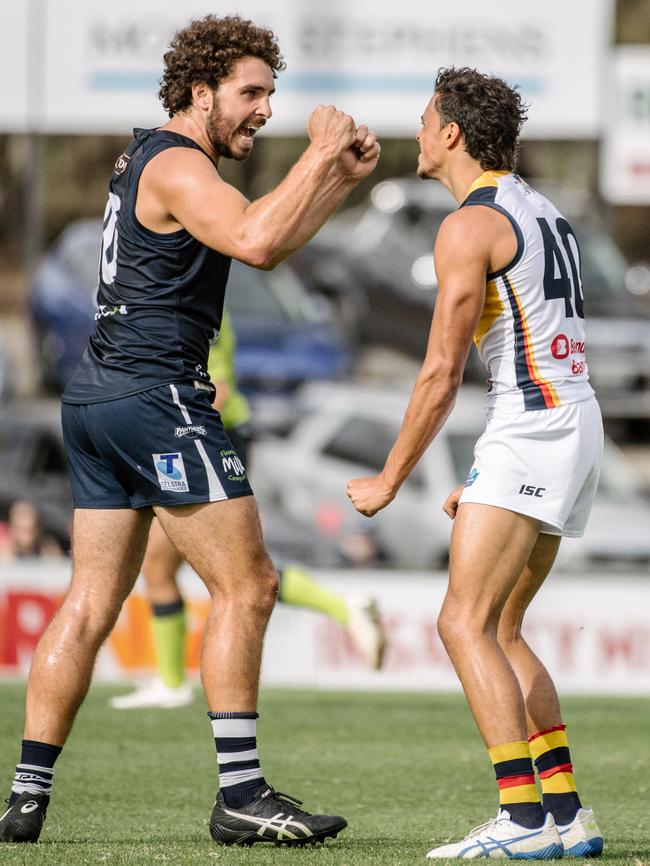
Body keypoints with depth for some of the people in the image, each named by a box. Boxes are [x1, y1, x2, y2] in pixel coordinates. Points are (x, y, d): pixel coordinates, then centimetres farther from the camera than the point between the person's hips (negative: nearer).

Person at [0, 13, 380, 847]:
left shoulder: (149, 157, 20)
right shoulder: (176, 165, -11)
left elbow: (267, 242, 27)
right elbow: (257, 241, -29)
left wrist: (343, 176, 15)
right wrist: (319, 153, -18)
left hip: (95, 395, 10)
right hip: (155, 396, -10)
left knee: (90, 604, 8)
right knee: (246, 585, -7)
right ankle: (240, 795, -10)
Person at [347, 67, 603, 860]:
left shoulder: (470, 226, -10)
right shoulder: (544, 214, 20)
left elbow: (442, 372, -12)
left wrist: (389, 480, -3)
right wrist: (488, 479, 25)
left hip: (533, 426, -10)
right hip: (578, 419, 10)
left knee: (465, 623, -11)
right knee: (500, 630, 14)